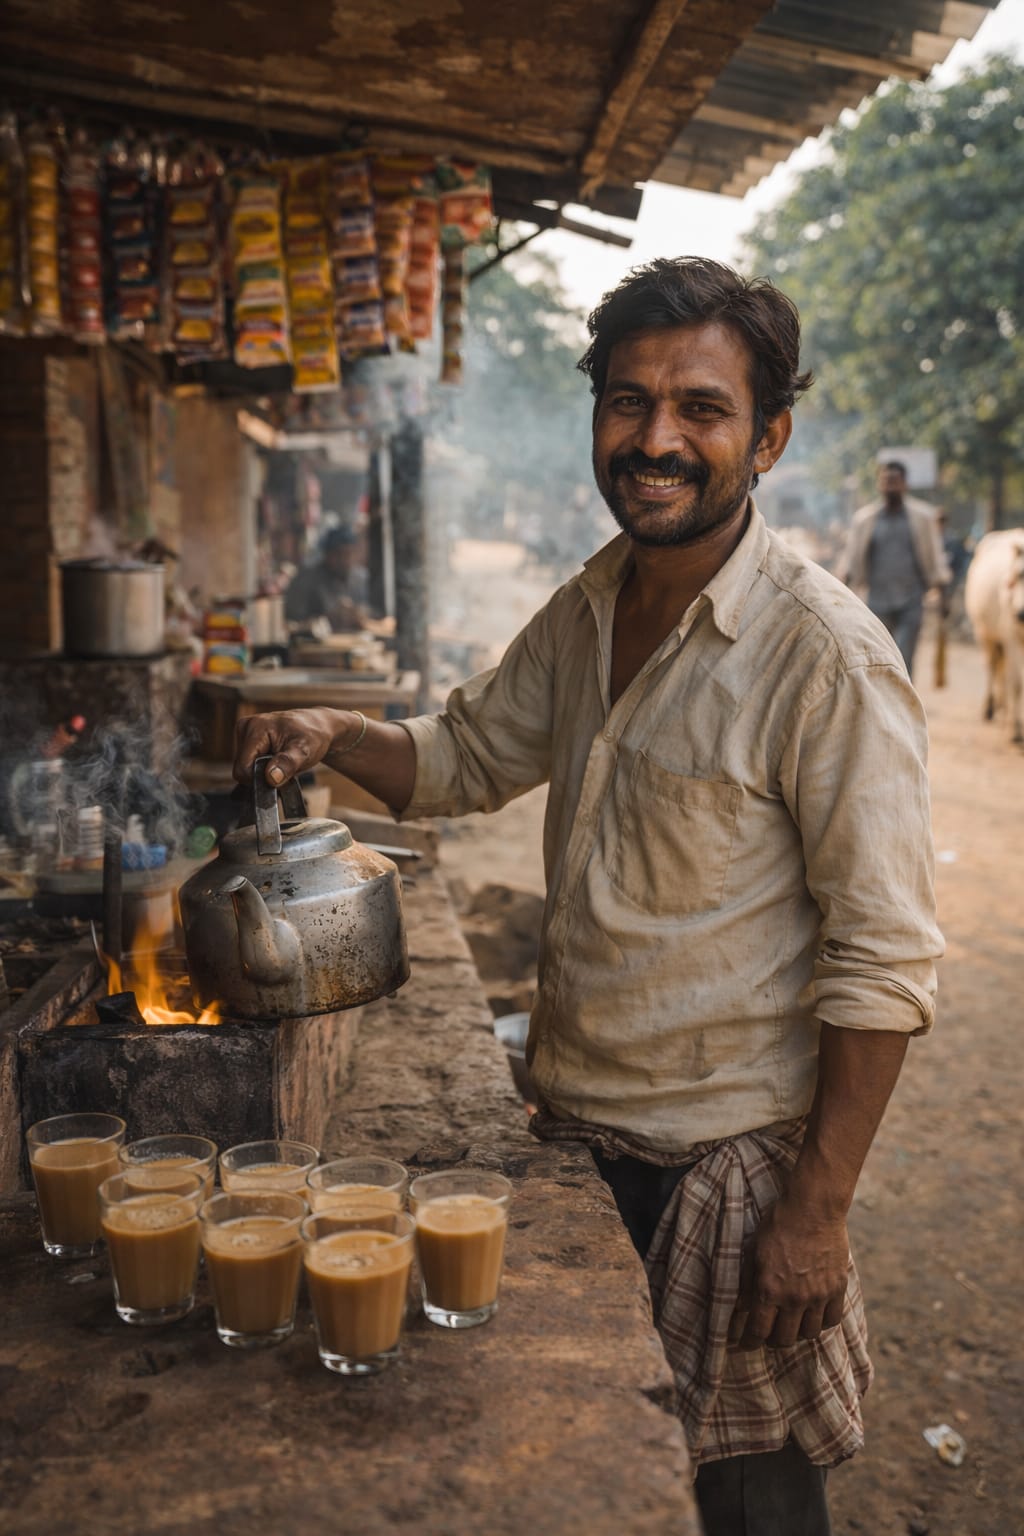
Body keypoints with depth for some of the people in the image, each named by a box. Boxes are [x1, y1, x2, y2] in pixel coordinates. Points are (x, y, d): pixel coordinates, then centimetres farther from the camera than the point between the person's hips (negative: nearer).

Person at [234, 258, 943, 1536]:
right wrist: (334, 738, -6)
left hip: (724, 1151, -6)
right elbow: (468, 756, 15)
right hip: (571, 1121, 6)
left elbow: (883, 963, -19)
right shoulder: (585, 610, 2)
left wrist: (818, 1209, -18)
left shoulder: (824, 653, -20)